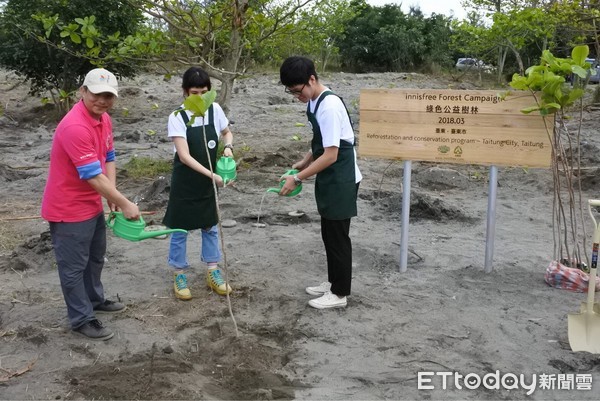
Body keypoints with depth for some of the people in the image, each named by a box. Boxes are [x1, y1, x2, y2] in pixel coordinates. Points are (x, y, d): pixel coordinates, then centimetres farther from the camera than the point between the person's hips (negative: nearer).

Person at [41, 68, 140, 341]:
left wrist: (112, 196, -5)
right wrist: (125, 204, -22)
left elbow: (108, 159, 8)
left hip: (92, 204, 10)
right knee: (74, 265, 6)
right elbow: (94, 176, -29)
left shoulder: (104, 119, 1)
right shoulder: (74, 127, -30)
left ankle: (95, 300, 45)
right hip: (69, 208, -10)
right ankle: (81, 319, 19)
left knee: (95, 257, 25)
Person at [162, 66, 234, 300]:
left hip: (209, 180, 4)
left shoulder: (215, 110, -5)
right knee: (180, 229, 7)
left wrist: (228, 146, -9)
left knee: (210, 226, 15)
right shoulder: (177, 117, -17)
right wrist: (212, 174, -29)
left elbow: (227, 133, 14)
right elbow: (184, 156, -22)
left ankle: (213, 273, 29)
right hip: (185, 182, -4)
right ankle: (179, 275, 23)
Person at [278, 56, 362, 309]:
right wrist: (304, 163, 8)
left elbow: (331, 155, -26)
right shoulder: (314, 102, 6)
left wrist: (298, 179, -22)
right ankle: (333, 282, 33)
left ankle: (340, 293, 15)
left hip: (341, 181, -9)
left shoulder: (329, 106, -24)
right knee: (329, 233, 18)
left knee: (337, 235, 1)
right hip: (329, 180, 9)